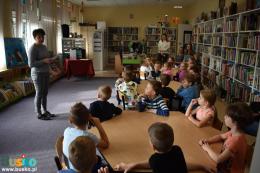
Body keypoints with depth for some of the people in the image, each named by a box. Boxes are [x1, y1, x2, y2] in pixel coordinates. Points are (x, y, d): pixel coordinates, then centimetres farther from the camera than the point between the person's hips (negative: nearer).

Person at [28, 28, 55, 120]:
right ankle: (39, 114, 10)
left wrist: (49, 60, 3)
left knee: (45, 93, 14)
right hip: (38, 74, -8)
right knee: (39, 94, 0)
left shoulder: (44, 47, 12)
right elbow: (31, 64, -19)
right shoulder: (33, 48, -14)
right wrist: (44, 61, -24)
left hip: (46, 73, 8)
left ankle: (45, 111, 26)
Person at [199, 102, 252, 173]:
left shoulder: (236, 141, -30)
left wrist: (208, 148, -15)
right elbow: (220, 136, 13)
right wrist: (206, 141, -2)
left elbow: (218, 159, -32)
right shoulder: (234, 132, -6)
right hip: (225, 166, 7)